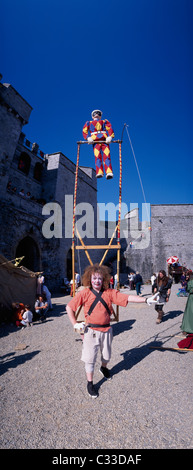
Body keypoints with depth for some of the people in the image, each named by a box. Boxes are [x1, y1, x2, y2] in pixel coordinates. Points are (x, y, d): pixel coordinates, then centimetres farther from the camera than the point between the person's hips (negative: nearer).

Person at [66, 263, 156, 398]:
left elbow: (128, 298, -14)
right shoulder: (85, 293, -11)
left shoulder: (110, 292, -7)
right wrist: (75, 324, -7)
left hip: (106, 329, 3)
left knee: (107, 354, 22)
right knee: (90, 357, 5)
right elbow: (69, 307, -5)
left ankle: (104, 368, 55)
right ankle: (90, 383, 29)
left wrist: (146, 300, -23)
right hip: (91, 331, -3)